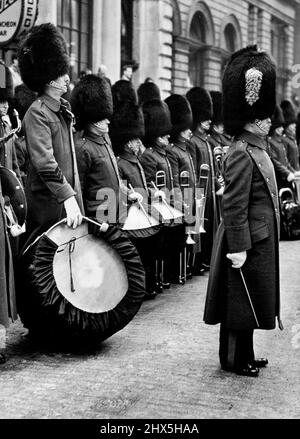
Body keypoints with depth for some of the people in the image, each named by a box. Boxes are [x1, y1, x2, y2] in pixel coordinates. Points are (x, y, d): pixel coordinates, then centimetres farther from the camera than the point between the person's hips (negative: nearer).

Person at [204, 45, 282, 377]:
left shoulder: (256, 148, 12)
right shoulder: (241, 154, -19)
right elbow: (234, 206, -22)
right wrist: (238, 247, -23)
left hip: (260, 240, 10)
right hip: (247, 243, -10)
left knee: (250, 302, 17)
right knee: (239, 302, 2)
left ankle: (244, 355, 28)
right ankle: (233, 360, 13)